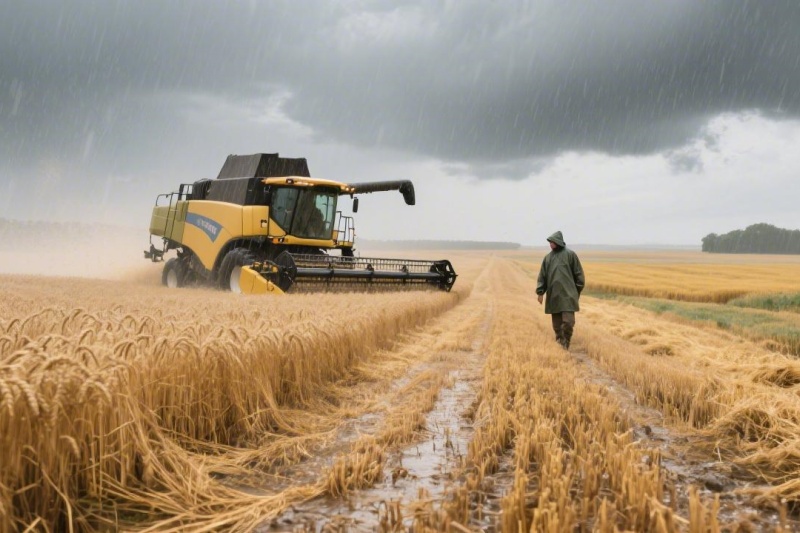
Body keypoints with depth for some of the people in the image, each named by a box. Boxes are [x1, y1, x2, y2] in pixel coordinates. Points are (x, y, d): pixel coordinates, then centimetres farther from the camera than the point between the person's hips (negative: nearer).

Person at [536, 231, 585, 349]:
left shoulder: (570, 254, -1)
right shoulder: (548, 257, 10)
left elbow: (578, 273, 2)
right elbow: (542, 276, 11)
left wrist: (577, 291, 1)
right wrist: (540, 292, 4)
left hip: (568, 294, -4)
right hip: (553, 295, 4)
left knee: (568, 321, -10)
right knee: (557, 323, 7)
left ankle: (565, 345, 2)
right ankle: (559, 343, 18)